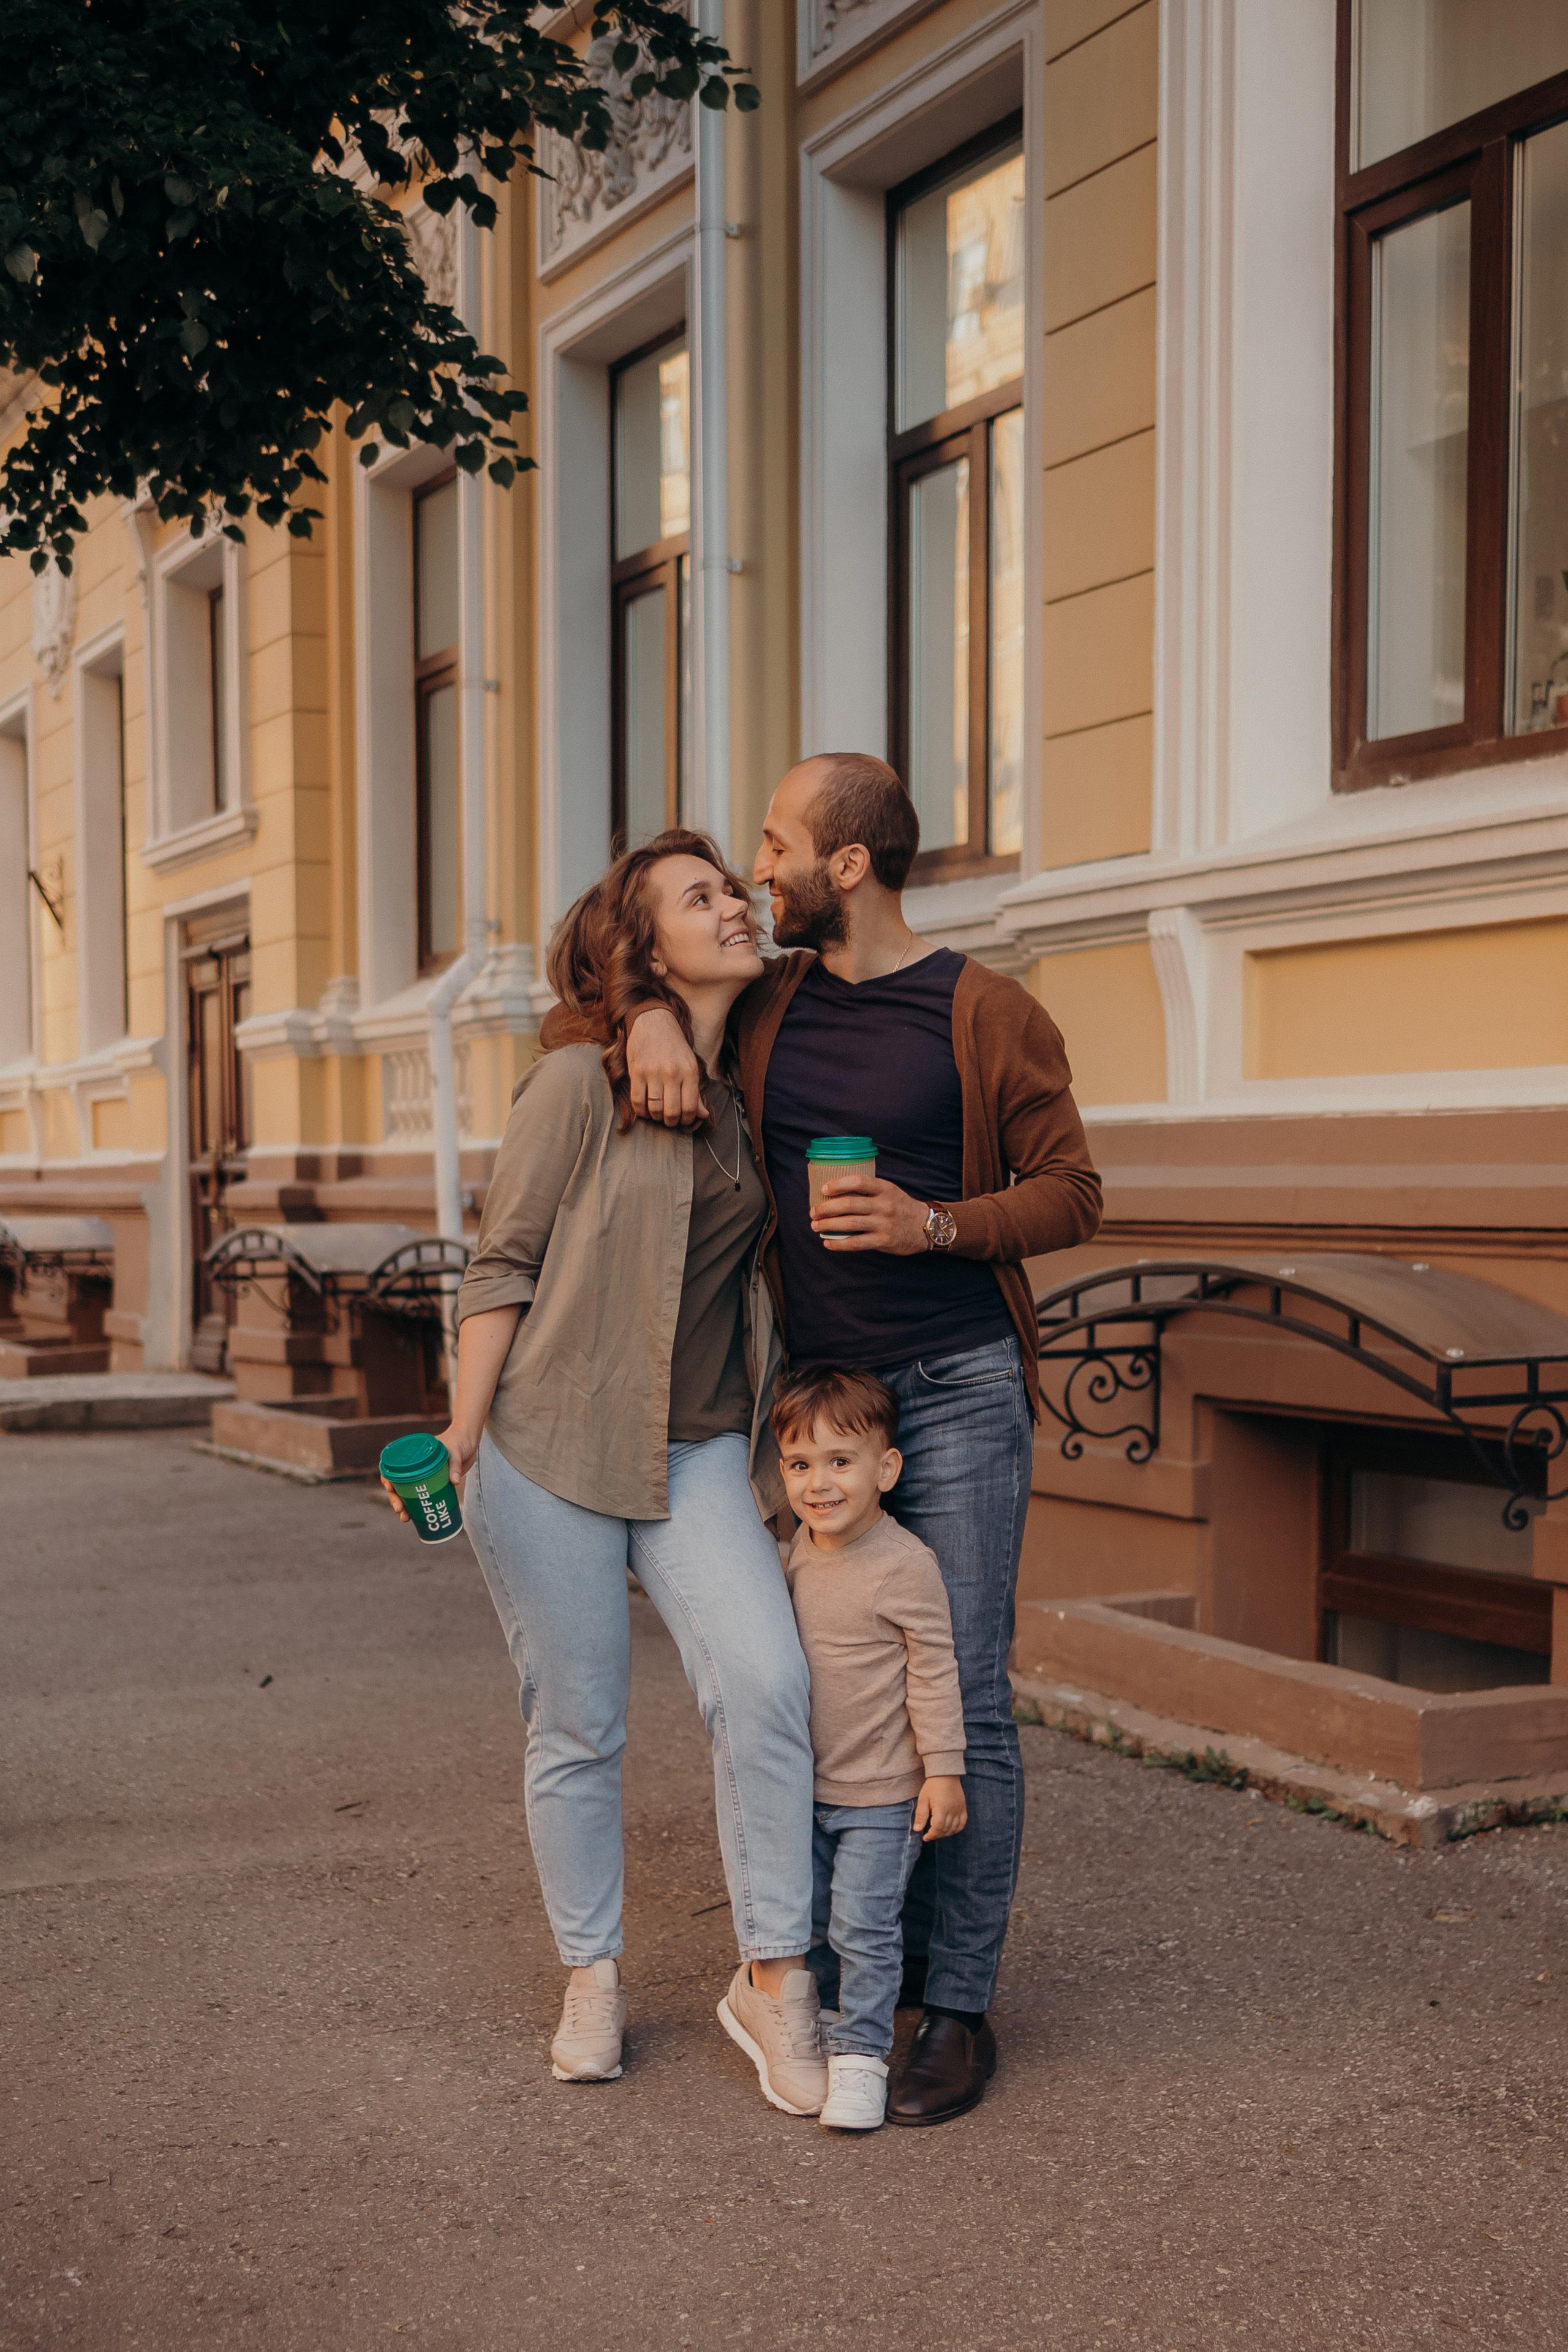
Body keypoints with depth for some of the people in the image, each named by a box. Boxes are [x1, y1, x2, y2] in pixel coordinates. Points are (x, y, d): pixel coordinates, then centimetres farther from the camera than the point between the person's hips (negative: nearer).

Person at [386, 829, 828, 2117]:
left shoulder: (752, 1097, 9)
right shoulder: (578, 1084, -7)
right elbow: (504, 1265, -5)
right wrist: (464, 1431, -9)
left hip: (700, 1454, 4)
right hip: (554, 1445, -3)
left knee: (767, 1681, -15)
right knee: (576, 1727, 5)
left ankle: (774, 1979, -3)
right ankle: (592, 1976, 25)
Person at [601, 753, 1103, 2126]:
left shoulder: (990, 1015, -5)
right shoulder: (765, 1001, 9)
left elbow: (1073, 1193, -2)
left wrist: (934, 1224, -19)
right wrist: (651, 1018, -5)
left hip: (957, 1392, -5)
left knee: (962, 1702, -4)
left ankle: (960, 2008, 3)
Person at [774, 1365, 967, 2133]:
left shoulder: (905, 1564, -19)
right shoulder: (801, 1552, 2)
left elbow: (934, 1671, -15)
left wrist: (944, 1769, -15)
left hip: (884, 1793, -7)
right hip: (809, 1785, 7)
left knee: (864, 1926, -6)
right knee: (812, 1921, 16)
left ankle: (861, 2055, 7)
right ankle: (829, 2025, 34)